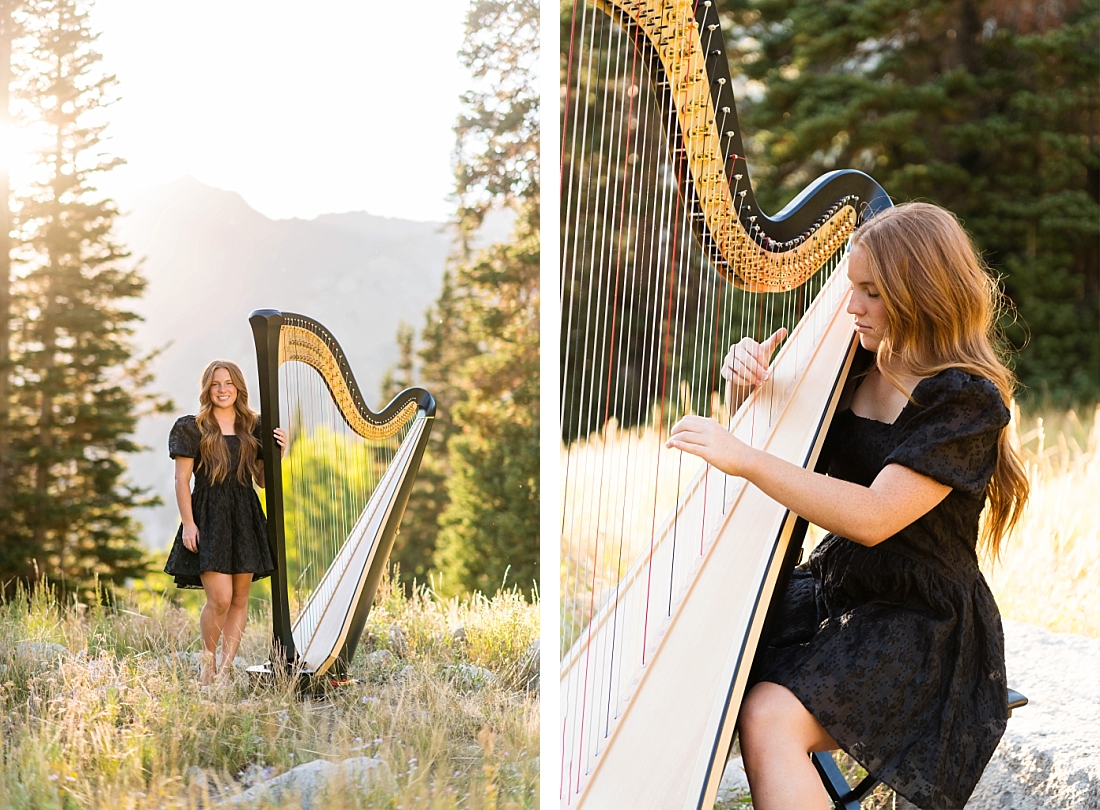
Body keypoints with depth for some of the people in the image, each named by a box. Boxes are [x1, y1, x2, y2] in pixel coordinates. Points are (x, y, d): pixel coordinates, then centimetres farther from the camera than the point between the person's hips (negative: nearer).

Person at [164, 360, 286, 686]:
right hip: (208, 516, -4)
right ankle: (208, 661, 9)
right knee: (220, 598, -13)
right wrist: (187, 523, -11)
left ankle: (225, 669, 10)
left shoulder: (253, 428, 11)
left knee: (240, 599, 3)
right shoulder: (192, 429, 0)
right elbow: (182, 480, -3)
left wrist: (278, 454, -5)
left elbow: (262, 480, 12)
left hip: (245, 517, 4)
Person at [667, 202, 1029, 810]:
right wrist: (752, 370, -6)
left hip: (919, 623, -7)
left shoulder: (965, 399, -16)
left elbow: (874, 517, -27)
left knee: (770, 718, -28)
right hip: (832, 588, 7)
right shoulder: (857, 366, 5)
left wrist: (745, 459, -31)